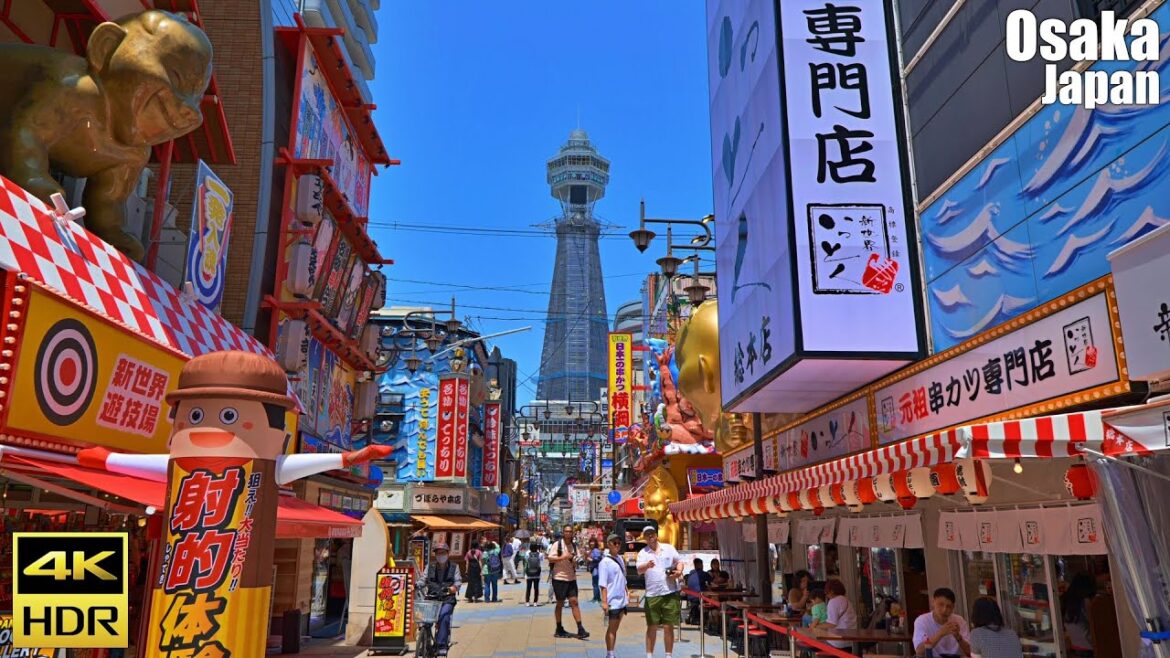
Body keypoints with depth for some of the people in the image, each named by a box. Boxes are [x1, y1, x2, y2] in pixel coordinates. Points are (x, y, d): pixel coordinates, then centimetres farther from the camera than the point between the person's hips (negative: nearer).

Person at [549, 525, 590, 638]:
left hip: (571, 578, 5)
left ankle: (580, 629, -2)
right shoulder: (557, 544, -7)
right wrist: (563, 557, -22)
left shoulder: (574, 545, 10)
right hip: (559, 577, -4)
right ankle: (559, 630, 17)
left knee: (574, 602, -1)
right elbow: (550, 558, -13)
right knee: (560, 603, 5)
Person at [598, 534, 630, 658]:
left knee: (615, 629, 12)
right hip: (612, 601, -7)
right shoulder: (605, 562, -13)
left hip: (622, 600, 7)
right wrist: (604, 602, -20)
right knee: (611, 629, 1)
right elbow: (603, 584, -16)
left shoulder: (620, 559, 10)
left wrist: (627, 593, 18)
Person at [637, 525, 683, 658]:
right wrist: (647, 565, -39)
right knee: (651, 627, 6)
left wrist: (679, 572, -7)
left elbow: (679, 562, 15)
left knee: (668, 627, 5)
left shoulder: (669, 548, 7)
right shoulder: (643, 553, 0)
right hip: (652, 594, -1)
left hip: (670, 592, 1)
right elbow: (639, 570, -16)